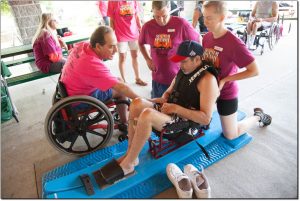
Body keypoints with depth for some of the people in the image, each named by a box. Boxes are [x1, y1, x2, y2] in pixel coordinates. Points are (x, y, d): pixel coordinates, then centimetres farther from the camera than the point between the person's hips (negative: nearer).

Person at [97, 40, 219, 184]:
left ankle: (126, 165, -15)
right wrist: (163, 99, -1)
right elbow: (168, 92, 23)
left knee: (147, 115, -32)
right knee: (137, 103, -13)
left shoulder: (207, 79, -15)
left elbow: (206, 118, -21)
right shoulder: (183, 71, 11)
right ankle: (130, 154, -9)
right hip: (171, 110, 9)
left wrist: (176, 108, -22)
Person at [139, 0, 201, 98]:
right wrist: (148, 59, 5)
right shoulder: (147, 26, -3)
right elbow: (141, 43, 17)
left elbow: (198, 40, 1)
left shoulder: (181, 24, -12)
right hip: (158, 79, 3)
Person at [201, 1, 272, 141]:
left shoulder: (234, 43, -26)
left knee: (230, 135, 10)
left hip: (226, 93, -6)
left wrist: (224, 80, -22)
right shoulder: (206, 37, -5)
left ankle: (258, 116, 31)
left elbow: (254, 71, -22)